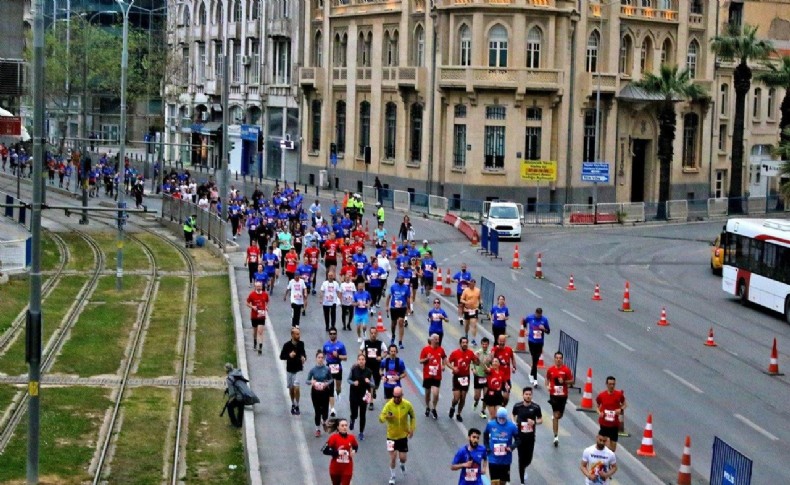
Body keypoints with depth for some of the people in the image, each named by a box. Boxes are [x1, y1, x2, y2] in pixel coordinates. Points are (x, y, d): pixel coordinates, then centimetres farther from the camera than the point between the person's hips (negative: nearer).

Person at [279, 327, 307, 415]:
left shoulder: (301, 344, -1)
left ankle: (297, 407, -3)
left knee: (296, 387, -12)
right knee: (291, 388, 13)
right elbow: (281, 356, -5)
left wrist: (304, 357, -6)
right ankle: (293, 405, 32)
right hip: (290, 369, 0)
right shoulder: (287, 345, -9)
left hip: (298, 369, 0)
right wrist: (289, 355, -22)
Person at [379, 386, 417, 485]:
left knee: (403, 458, 4)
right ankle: (392, 476, 23)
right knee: (393, 457, -1)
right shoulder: (389, 405, -19)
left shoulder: (407, 405, -12)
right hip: (391, 436, -1)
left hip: (403, 435, 1)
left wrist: (412, 429, -1)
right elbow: (381, 418, -26)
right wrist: (386, 416, -47)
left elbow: (413, 416, 6)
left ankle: (402, 465, 42)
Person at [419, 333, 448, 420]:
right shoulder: (426, 349, -6)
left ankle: (434, 409, 12)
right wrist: (427, 359, -23)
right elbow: (421, 361, -4)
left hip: (437, 376, 0)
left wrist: (444, 365, 2)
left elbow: (444, 358, 19)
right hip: (427, 375, 0)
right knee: (427, 392, 13)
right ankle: (427, 408, 34)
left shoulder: (440, 349, 0)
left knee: (436, 394, -10)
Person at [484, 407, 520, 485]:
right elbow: (485, 436, 12)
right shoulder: (490, 424, -6)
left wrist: (511, 447, -18)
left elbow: (518, 439, -1)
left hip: (506, 459, 1)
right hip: (493, 459, -1)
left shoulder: (511, 426, -9)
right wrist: (487, 448, 1)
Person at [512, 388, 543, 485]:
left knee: (528, 459, 6)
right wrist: (514, 422, -5)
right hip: (520, 436, -1)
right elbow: (514, 415, 15)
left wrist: (534, 422, -17)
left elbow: (541, 420, 4)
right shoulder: (517, 406, -5)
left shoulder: (536, 407, -6)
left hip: (530, 437, 1)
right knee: (521, 458, -1)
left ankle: (523, 469, 42)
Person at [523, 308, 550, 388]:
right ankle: (535, 380, -7)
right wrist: (526, 330, 10)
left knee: (536, 360, 11)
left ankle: (531, 374, 35)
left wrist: (544, 329, -17)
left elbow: (548, 331, 2)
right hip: (532, 341, -2)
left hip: (540, 342, 2)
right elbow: (524, 322, 18)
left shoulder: (544, 320, -3)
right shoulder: (530, 317, -5)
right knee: (535, 360, -9)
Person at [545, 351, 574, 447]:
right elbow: (547, 379, 15)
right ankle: (556, 436, -6)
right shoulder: (550, 370, 0)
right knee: (556, 415, -7)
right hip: (554, 395, -1)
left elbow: (572, 381, -1)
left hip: (563, 395, 1)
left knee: (559, 415, 12)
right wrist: (548, 385, -5)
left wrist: (564, 381, -18)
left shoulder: (566, 370, -5)